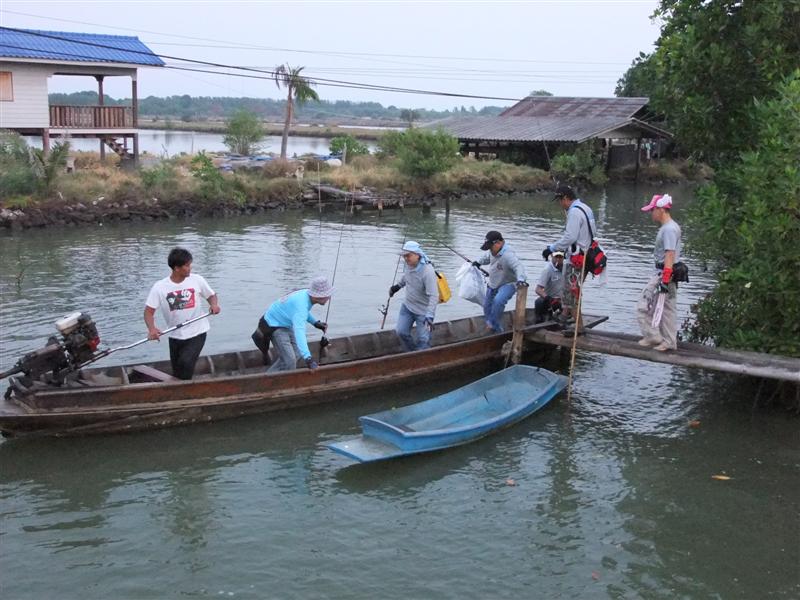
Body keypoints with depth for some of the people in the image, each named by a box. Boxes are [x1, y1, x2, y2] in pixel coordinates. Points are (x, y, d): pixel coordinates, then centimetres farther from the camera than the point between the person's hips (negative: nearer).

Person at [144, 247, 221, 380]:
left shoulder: (197, 280, -7)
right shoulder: (159, 287, -10)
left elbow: (211, 295, 7)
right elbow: (149, 310, -11)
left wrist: (214, 304, -17)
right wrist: (151, 329, -30)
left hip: (197, 333, -2)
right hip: (175, 336, 2)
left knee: (186, 362, -24)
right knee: (177, 372, 13)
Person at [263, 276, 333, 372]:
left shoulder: (307, 293, -10)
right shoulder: (301, 305, -38)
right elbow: (299, 332, -52)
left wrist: (315, 323, 1)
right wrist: (308, 358, -62)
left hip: (286, 324, 10)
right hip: (274, 324, -9)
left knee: (295, 354, 15)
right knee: (289, 360, -17)